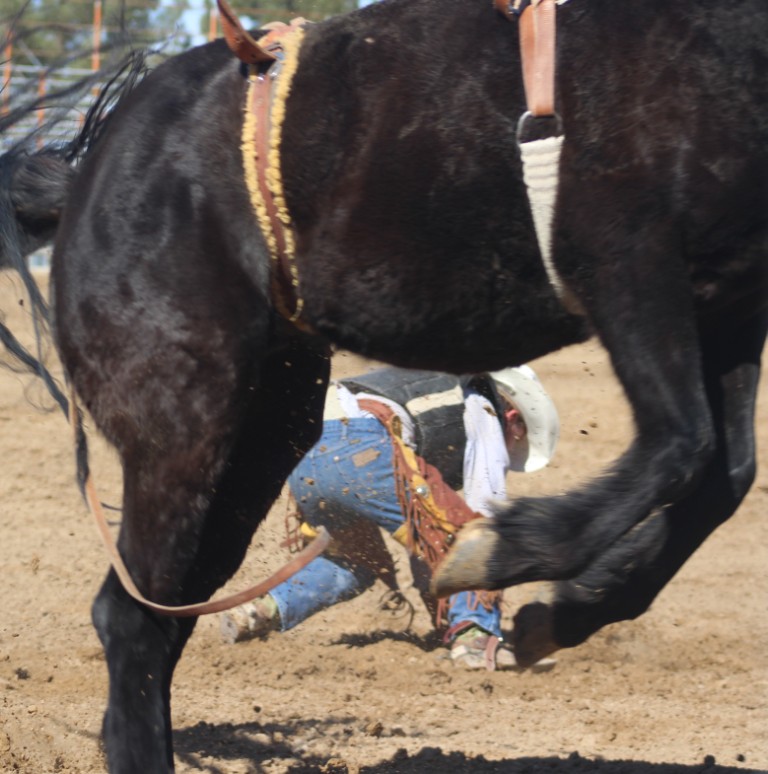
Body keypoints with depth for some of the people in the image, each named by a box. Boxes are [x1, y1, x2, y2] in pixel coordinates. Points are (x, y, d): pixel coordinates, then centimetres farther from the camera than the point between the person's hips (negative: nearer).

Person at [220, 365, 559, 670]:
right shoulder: (482, 414, 18)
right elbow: (485, 510, 10)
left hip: (302, 458, 8)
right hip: (362, 452, -8)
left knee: (354, 559, 29)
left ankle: (264, 610, 15)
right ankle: (472, 633, -16)